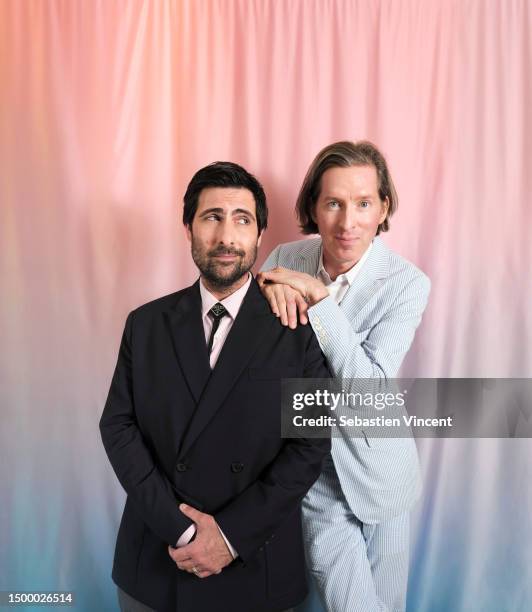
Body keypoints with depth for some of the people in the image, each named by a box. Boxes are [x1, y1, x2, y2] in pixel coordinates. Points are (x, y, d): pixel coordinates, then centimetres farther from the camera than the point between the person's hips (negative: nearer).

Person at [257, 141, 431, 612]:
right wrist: (268, 289, -23)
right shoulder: (287, 259, -7)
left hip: (376, 469, -1)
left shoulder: (407, 283, -16)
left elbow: (369, 389, -23)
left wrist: (320, 297, -29)